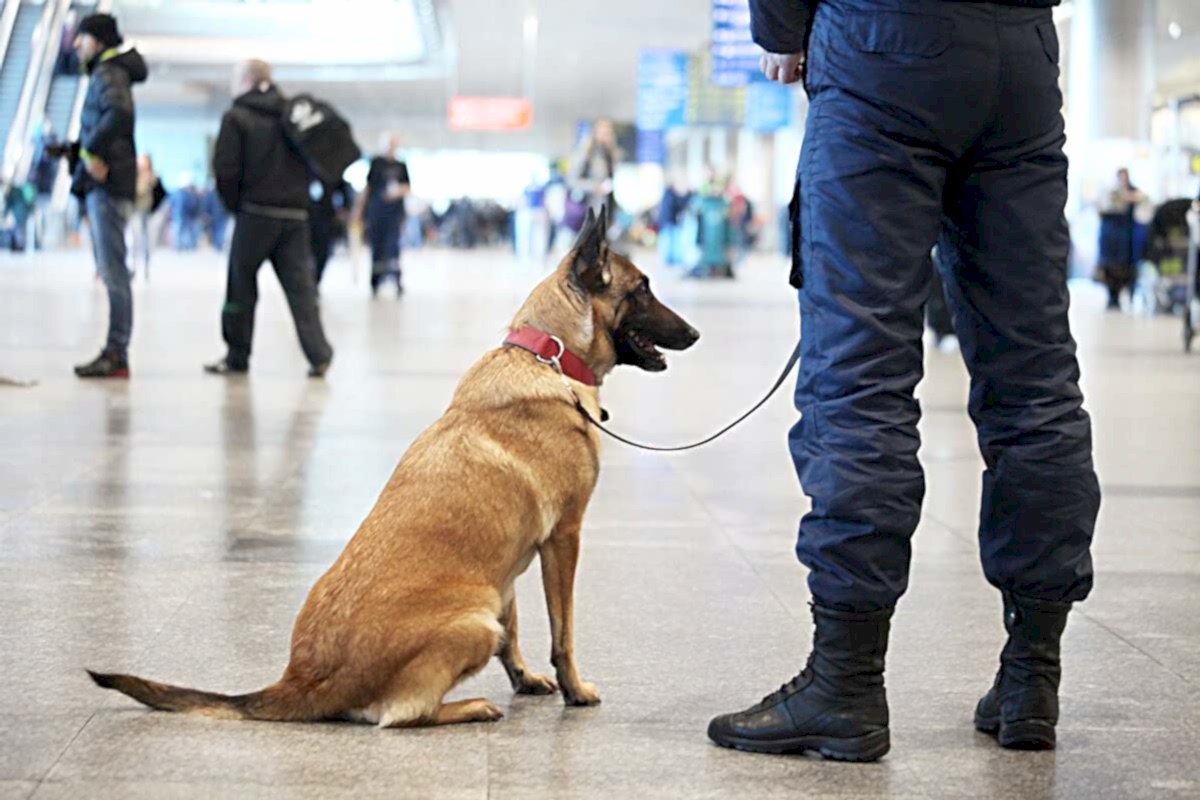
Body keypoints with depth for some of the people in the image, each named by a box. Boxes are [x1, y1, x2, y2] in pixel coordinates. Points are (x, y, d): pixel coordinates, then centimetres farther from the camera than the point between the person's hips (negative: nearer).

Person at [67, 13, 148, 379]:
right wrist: (79, 151, 11)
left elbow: (119, 114, -28)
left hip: (107, 186, -10)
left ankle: (116, 354, -13)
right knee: (109, 270, 10)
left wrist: (91, 150, -22)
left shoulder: (108, 74, -8)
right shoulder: (103, 74, 22)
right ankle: (115, 353, 13)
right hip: (100, 186, 10)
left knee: (112, 270, -11)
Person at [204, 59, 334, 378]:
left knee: (241, 285, 8)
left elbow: (225, 169, -10)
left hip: (256, 212, -4)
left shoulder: (236, 118, -4)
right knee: (300, 286, 2)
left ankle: (237, 355, 14)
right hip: (296, 214, 4)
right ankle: (318, 353, -11)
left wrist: (234, 203, 4)